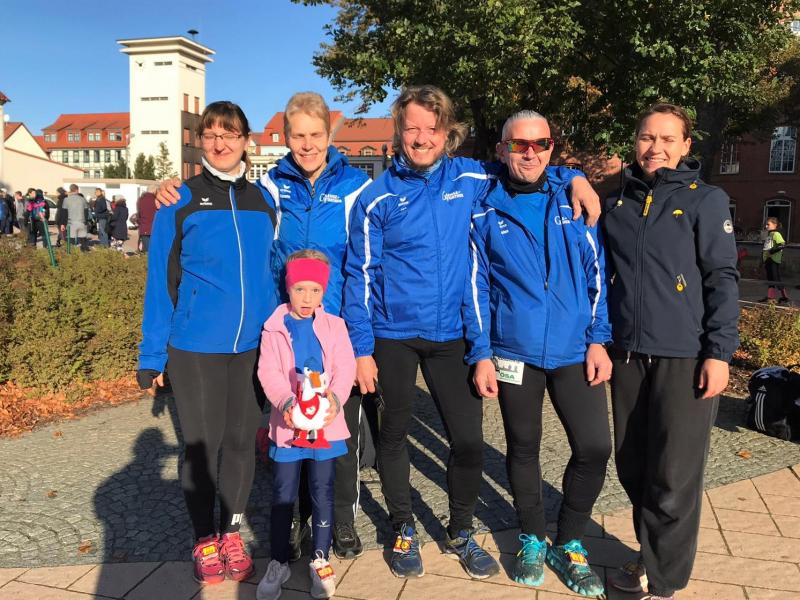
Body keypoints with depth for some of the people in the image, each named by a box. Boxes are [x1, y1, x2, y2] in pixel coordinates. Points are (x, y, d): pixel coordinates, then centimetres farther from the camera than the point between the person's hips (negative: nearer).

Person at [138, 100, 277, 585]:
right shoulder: (180, 202, -1)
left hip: (252, 345, 3)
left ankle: (232, 532, 29)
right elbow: (162, 281, -2)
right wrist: (152, 354, -4)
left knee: (241, 440, 11)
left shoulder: (263, 203, 7)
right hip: (194, 346, -2)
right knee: (202, 442, 8)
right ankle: (205, 540, 26)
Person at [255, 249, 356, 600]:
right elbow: (268, 372, -8)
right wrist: (286, 402, -26)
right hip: (287, 423, 0)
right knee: (283, 495, 7)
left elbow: (345, 368, -6)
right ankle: (278, 562, 22)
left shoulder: (334, 326, 3)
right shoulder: (274, 328, 1)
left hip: (325, 422, 1)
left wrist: (335, 397, -26)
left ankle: (320, 559, 24)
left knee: (322, 492, 9)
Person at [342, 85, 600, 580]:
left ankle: (461, 532, 30)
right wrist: (361, 348, -7)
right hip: (394, 335, -1)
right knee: (395, 433, 12)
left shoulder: (471, 179, 1)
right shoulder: (378, 196, -5)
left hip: (451, 334, 2)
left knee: (469, 438, 4)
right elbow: (361, 274, -4)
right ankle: (404, 530, 34)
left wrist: (574, 179, 2)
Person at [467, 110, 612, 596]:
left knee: (595, 447, -1)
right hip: (514, 352, -1)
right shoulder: (486, 213, 0)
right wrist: (481, 355, -4)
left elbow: (597, 271, 4)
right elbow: (477, 287, 1)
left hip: (576, 350, 1)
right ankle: (533, 539, 34)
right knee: (523, 447, 12)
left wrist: (598, 340, -2)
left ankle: (569, 543, 23)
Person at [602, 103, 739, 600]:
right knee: (633, 468, 12)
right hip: (628, 355, 4)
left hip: (686, 358, -4)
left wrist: (719, 352, -11)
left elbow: (723, 279, -5)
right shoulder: (617, 203, 11)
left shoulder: (706, 200, 0)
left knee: (674, 479, 0)